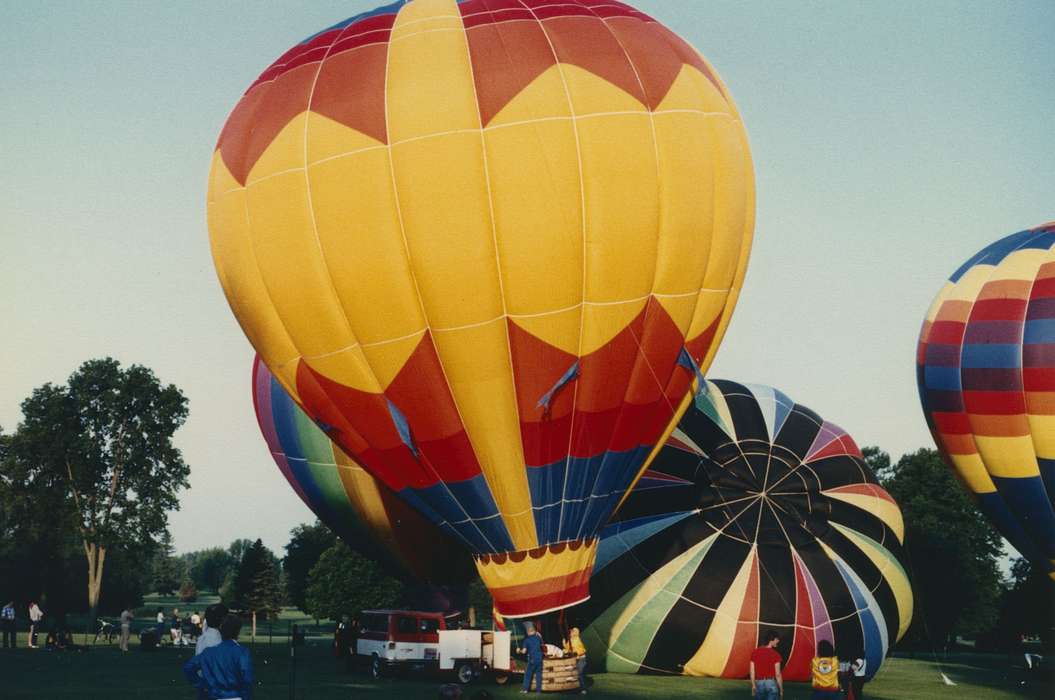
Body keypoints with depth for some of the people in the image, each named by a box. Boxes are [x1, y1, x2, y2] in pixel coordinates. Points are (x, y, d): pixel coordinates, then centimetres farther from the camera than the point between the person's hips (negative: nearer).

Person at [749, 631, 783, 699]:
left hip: (759, 683, 4)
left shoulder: (755, 653, 2)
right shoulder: (775, 654, -10)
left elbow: (752, 672, 4)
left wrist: (753, 686, 14)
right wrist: (781, 689, 0)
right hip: (771, 683, -3)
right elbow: (777, 674, -10)